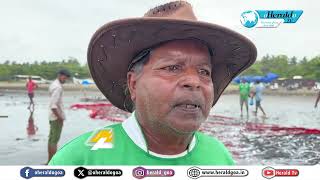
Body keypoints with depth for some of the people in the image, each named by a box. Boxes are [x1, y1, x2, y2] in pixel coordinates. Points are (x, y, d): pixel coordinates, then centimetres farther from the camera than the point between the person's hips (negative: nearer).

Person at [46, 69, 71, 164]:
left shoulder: (53, 84, 13)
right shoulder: (57, 87, -19)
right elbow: (53, 105, -26)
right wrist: (60, 118, -21)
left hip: (53, 117, 10)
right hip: (56, 117, -10)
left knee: (51, 138, 13)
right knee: (54, 140, -5)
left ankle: (50, 161, 21)